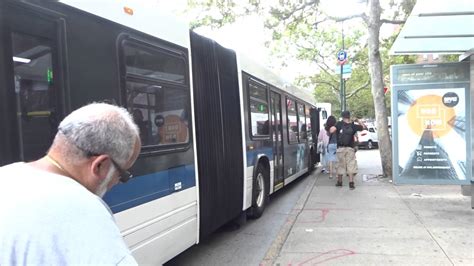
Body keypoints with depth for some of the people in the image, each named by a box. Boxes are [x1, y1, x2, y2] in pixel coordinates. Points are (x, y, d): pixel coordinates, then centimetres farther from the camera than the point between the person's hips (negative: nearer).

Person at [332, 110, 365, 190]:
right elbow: (363, 127, 13)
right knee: (351, 165, 1)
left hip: (341, 148, 1)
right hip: (350, 148, 0)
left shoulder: (339, 124, -4)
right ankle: (351, 182, -6)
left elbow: (332, 130, -16)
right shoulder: (353, 126, 0)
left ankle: (339, 181, 23)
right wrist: (357, 120, 15)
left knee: (340, 165, 11)